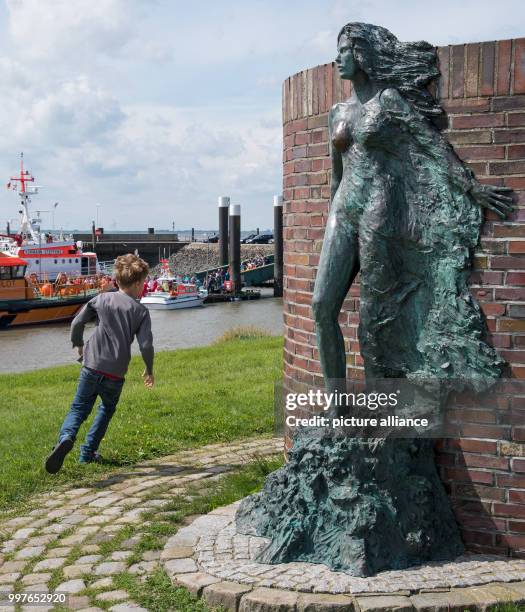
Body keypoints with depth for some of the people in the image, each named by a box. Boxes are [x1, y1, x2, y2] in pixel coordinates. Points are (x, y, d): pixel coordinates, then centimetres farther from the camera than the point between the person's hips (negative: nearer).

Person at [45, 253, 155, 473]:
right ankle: (88, 452, 20)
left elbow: (77, 322, 1)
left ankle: (66, 437, -22)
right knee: (107, 409, 22)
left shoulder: (102, 299, 5)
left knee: (79, 408, 8)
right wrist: (149, 369, 11)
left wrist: (79, 345, 19)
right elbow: (146, 345, -6)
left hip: (92, 366, 1)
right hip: (116, 372, -1)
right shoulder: (141, 311, 0)